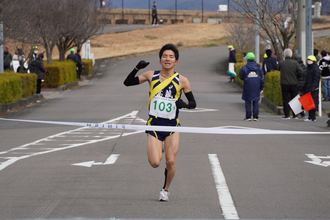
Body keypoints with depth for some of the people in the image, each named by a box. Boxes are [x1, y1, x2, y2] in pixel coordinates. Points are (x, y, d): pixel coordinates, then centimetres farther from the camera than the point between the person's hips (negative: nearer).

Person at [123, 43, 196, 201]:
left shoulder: (181, 81, -2)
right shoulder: (151, 76, 2)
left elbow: (193, 103, 5)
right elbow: (127, 82, 8)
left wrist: (184, 104, -18)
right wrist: (137, 68, -8)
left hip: (172, 126, 0)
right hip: (154, 124, 1)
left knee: (170, 162, -9)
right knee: (155, 163, -11)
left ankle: (165, 189, 18)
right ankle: (158, 150, 26)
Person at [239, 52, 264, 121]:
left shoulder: (244, 68, -9)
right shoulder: (258, 67, 2)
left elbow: (241, 77, -1)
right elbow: (262, 78, 4)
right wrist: (261, 87, 11)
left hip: (248, 87, -3)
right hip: (256, 87, 3)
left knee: (248, 101, 5)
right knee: (256, 101, 8)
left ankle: (248, 116, 1)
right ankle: (255, 116, 2)